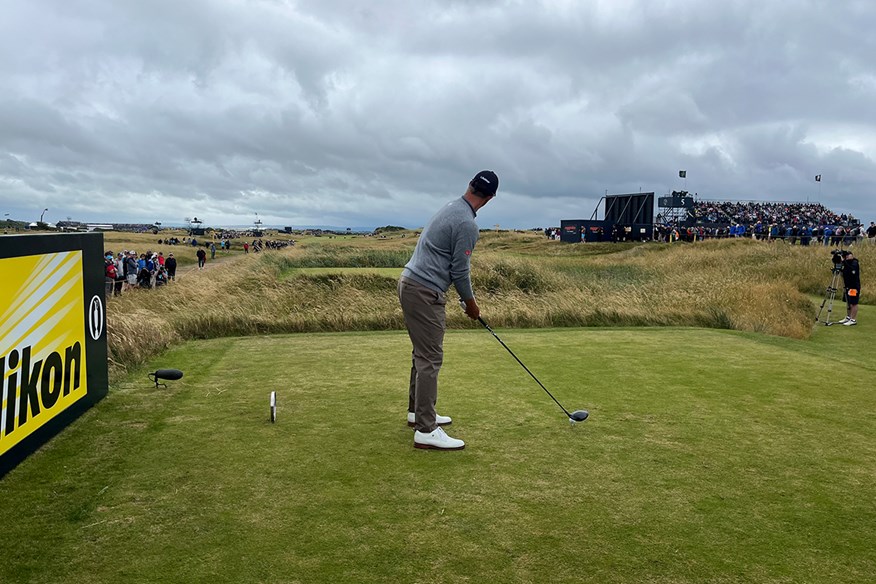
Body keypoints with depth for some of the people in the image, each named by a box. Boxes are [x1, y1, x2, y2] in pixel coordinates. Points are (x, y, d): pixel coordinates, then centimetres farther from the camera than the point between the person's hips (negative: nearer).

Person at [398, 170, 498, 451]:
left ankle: (418, 411, 29)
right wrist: (470, 303, 3)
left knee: (423, 353, 18)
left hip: (411, 283, 10)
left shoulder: (450, 208, 14)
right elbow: (460, 271, -13)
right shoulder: (467, 224, -17)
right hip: (425, 293, -10)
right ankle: (426, 430, -6)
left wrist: (466, 297, 22)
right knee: (430, 359, -8)